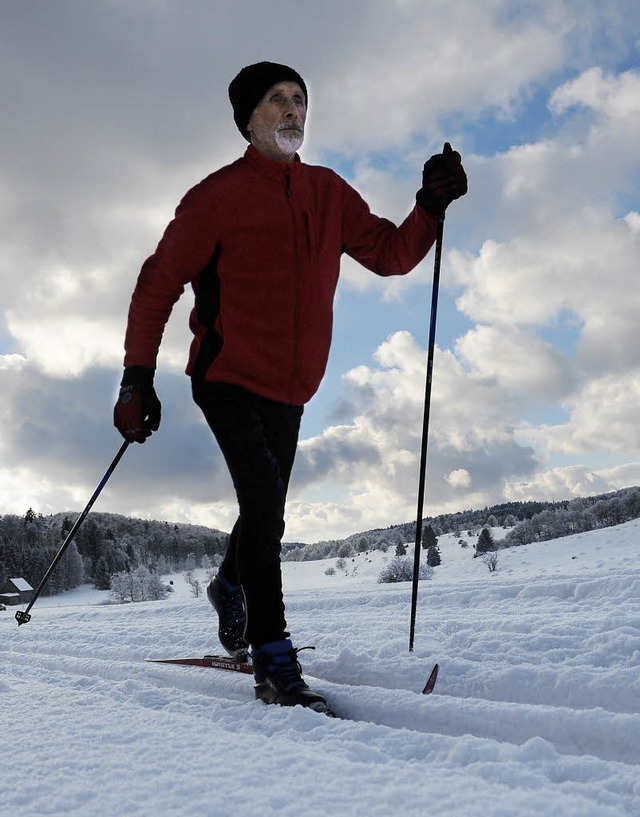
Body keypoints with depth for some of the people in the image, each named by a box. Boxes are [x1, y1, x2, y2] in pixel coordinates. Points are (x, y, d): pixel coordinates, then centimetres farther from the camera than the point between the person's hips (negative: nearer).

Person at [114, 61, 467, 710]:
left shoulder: (329, 194, 9)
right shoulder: (219, 195, -6)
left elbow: (391, 254, 10)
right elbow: (158, 285, -5)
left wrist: (431, 206, -8)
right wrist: (138, 378, -10)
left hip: (289, 391, 6)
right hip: (227, 380, -5)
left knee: (267, 511, 17)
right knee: (263, 498, -20)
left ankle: (230, 586, 48)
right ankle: (274, 662, -13)